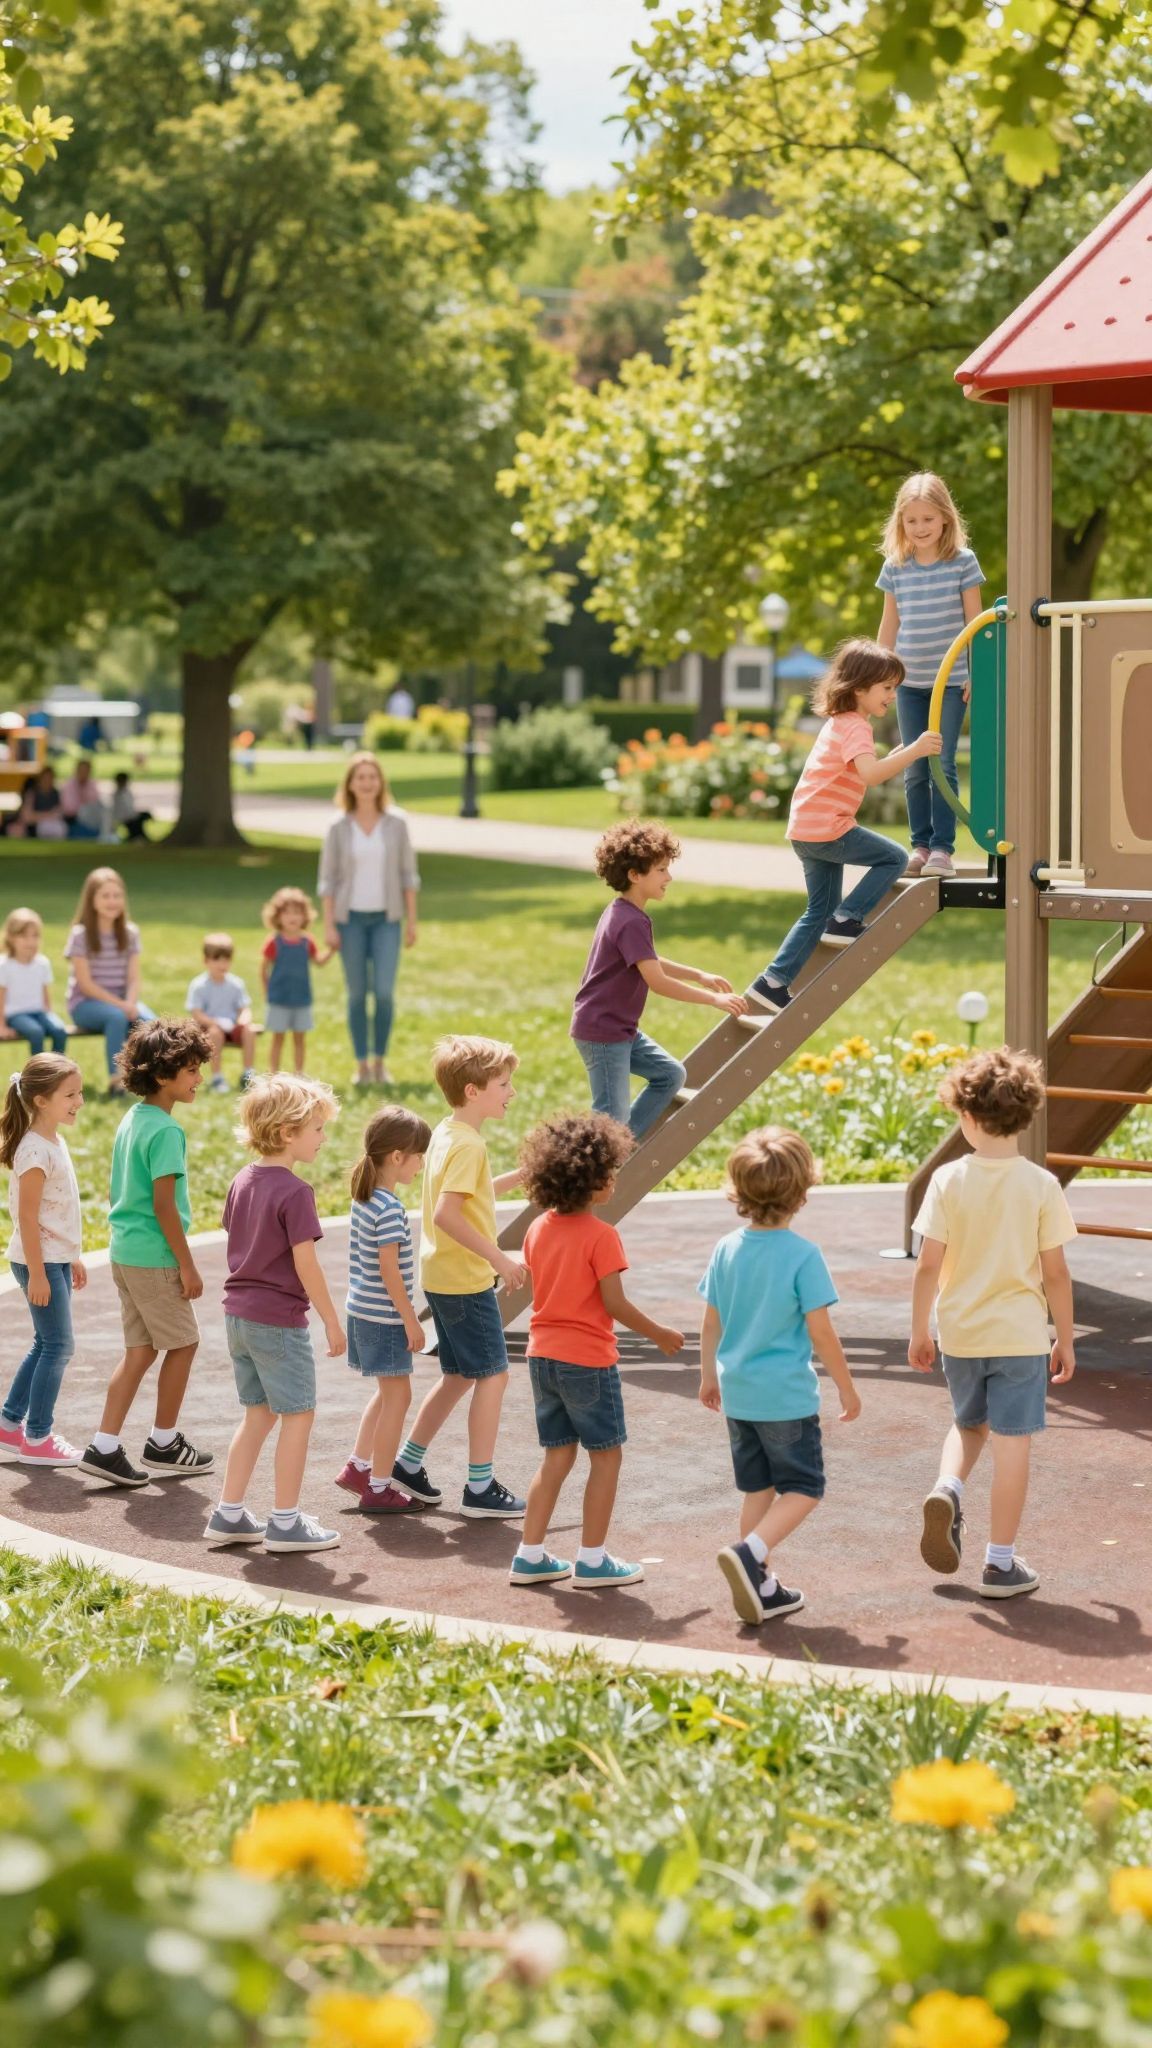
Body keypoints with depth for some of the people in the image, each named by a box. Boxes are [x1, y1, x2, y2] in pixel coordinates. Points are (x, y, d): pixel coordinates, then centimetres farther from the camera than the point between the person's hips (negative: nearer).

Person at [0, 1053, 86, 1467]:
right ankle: (37, 1440, 6)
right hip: (40, 1261, -10)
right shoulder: (35, 1151, -19)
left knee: (47, 1344, 15)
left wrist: (72, 1258, 21)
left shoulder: (55, 1141, 10)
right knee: (58, 1346, -3)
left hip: (57, 1258, 10)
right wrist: (37, 1273, -21)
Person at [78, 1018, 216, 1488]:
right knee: (182, 1343, 7)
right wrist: (187, 1267, -15)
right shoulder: (165, 1130, -18)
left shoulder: (132, 1120, 10)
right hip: (154, 1255, -9)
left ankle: (104, 1448, 7)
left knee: (140, 1350, 12)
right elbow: (164, 1205, -20)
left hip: (124, 1250, 9)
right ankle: (163, 1445, 17)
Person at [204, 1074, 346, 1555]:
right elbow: (305, 1265, -17)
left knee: (258, 1415, 17)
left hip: (239, 1314, 8)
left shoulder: (243, 1182, 7)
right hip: (280, 1320, -8)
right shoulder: (294, 1192, -17)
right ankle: (286, 1523, 8)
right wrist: (332, 1323, -10)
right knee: (298, 1416, 4)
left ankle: (228, 1515, 18)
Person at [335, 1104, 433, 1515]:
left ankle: (357, 1466, 28)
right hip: (384, 1316, -9)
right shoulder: (389, 1208, -21)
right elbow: (389, 1268, -22)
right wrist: (411, 1320, -16)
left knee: (388, 1392, 22)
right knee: (397, 1396, 1)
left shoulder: (364, 1199, 7)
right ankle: (378, 1488, 7)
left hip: (362, 1310, 9)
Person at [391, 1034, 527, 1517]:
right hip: (466, 1280, -10)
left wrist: (519, 1177, 18)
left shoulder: (447, 1133, 11)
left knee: (460, 1376, 19)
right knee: (492, 1374, -3)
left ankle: (408, 1464, 24)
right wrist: (499, 1259, -27)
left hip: (442, 1277, 10)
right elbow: (447, 1213, -28)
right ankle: (480, 1488, 1)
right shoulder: (467, 1144, -19)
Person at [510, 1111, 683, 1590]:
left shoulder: (538, 1229, 5)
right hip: (587, 1359, -7)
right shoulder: (601, 1235, -17)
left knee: (557, 1455, 15)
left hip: (543, 1354, 7)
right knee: (606, 1455, 6)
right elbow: (615, 1303, -16)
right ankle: (592, 1559, 8)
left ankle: (530, 1556, 14)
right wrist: (658, 1334, -3)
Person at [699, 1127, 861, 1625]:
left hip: (737, 1394, 6)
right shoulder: (802, 1255, -15)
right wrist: (846, 1388, -1)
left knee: (758, 1488, 16)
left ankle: (761, 1586, 18)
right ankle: (750, 1552, -16)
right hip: (787, 1395, -6)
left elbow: (711, 1323, 8)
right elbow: (820, 1332, -13)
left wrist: (708, 1376, 23)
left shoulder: (726, 1250, 0)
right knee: (803, 1488, 6)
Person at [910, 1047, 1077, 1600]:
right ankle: (1000, 1563, 7)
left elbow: (929, 1264, -6)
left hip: (960, 1333, 2)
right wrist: (1065, 1341, 6)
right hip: (1020, 1336, -2)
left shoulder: (948, 1180, -8)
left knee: (969, 1424, 25)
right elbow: (1055, 1273, -5)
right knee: (1012, 1442, 4)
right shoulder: (1042, 1186, -9)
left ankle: (947, 1489, -3)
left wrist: (918, 1331, 5)